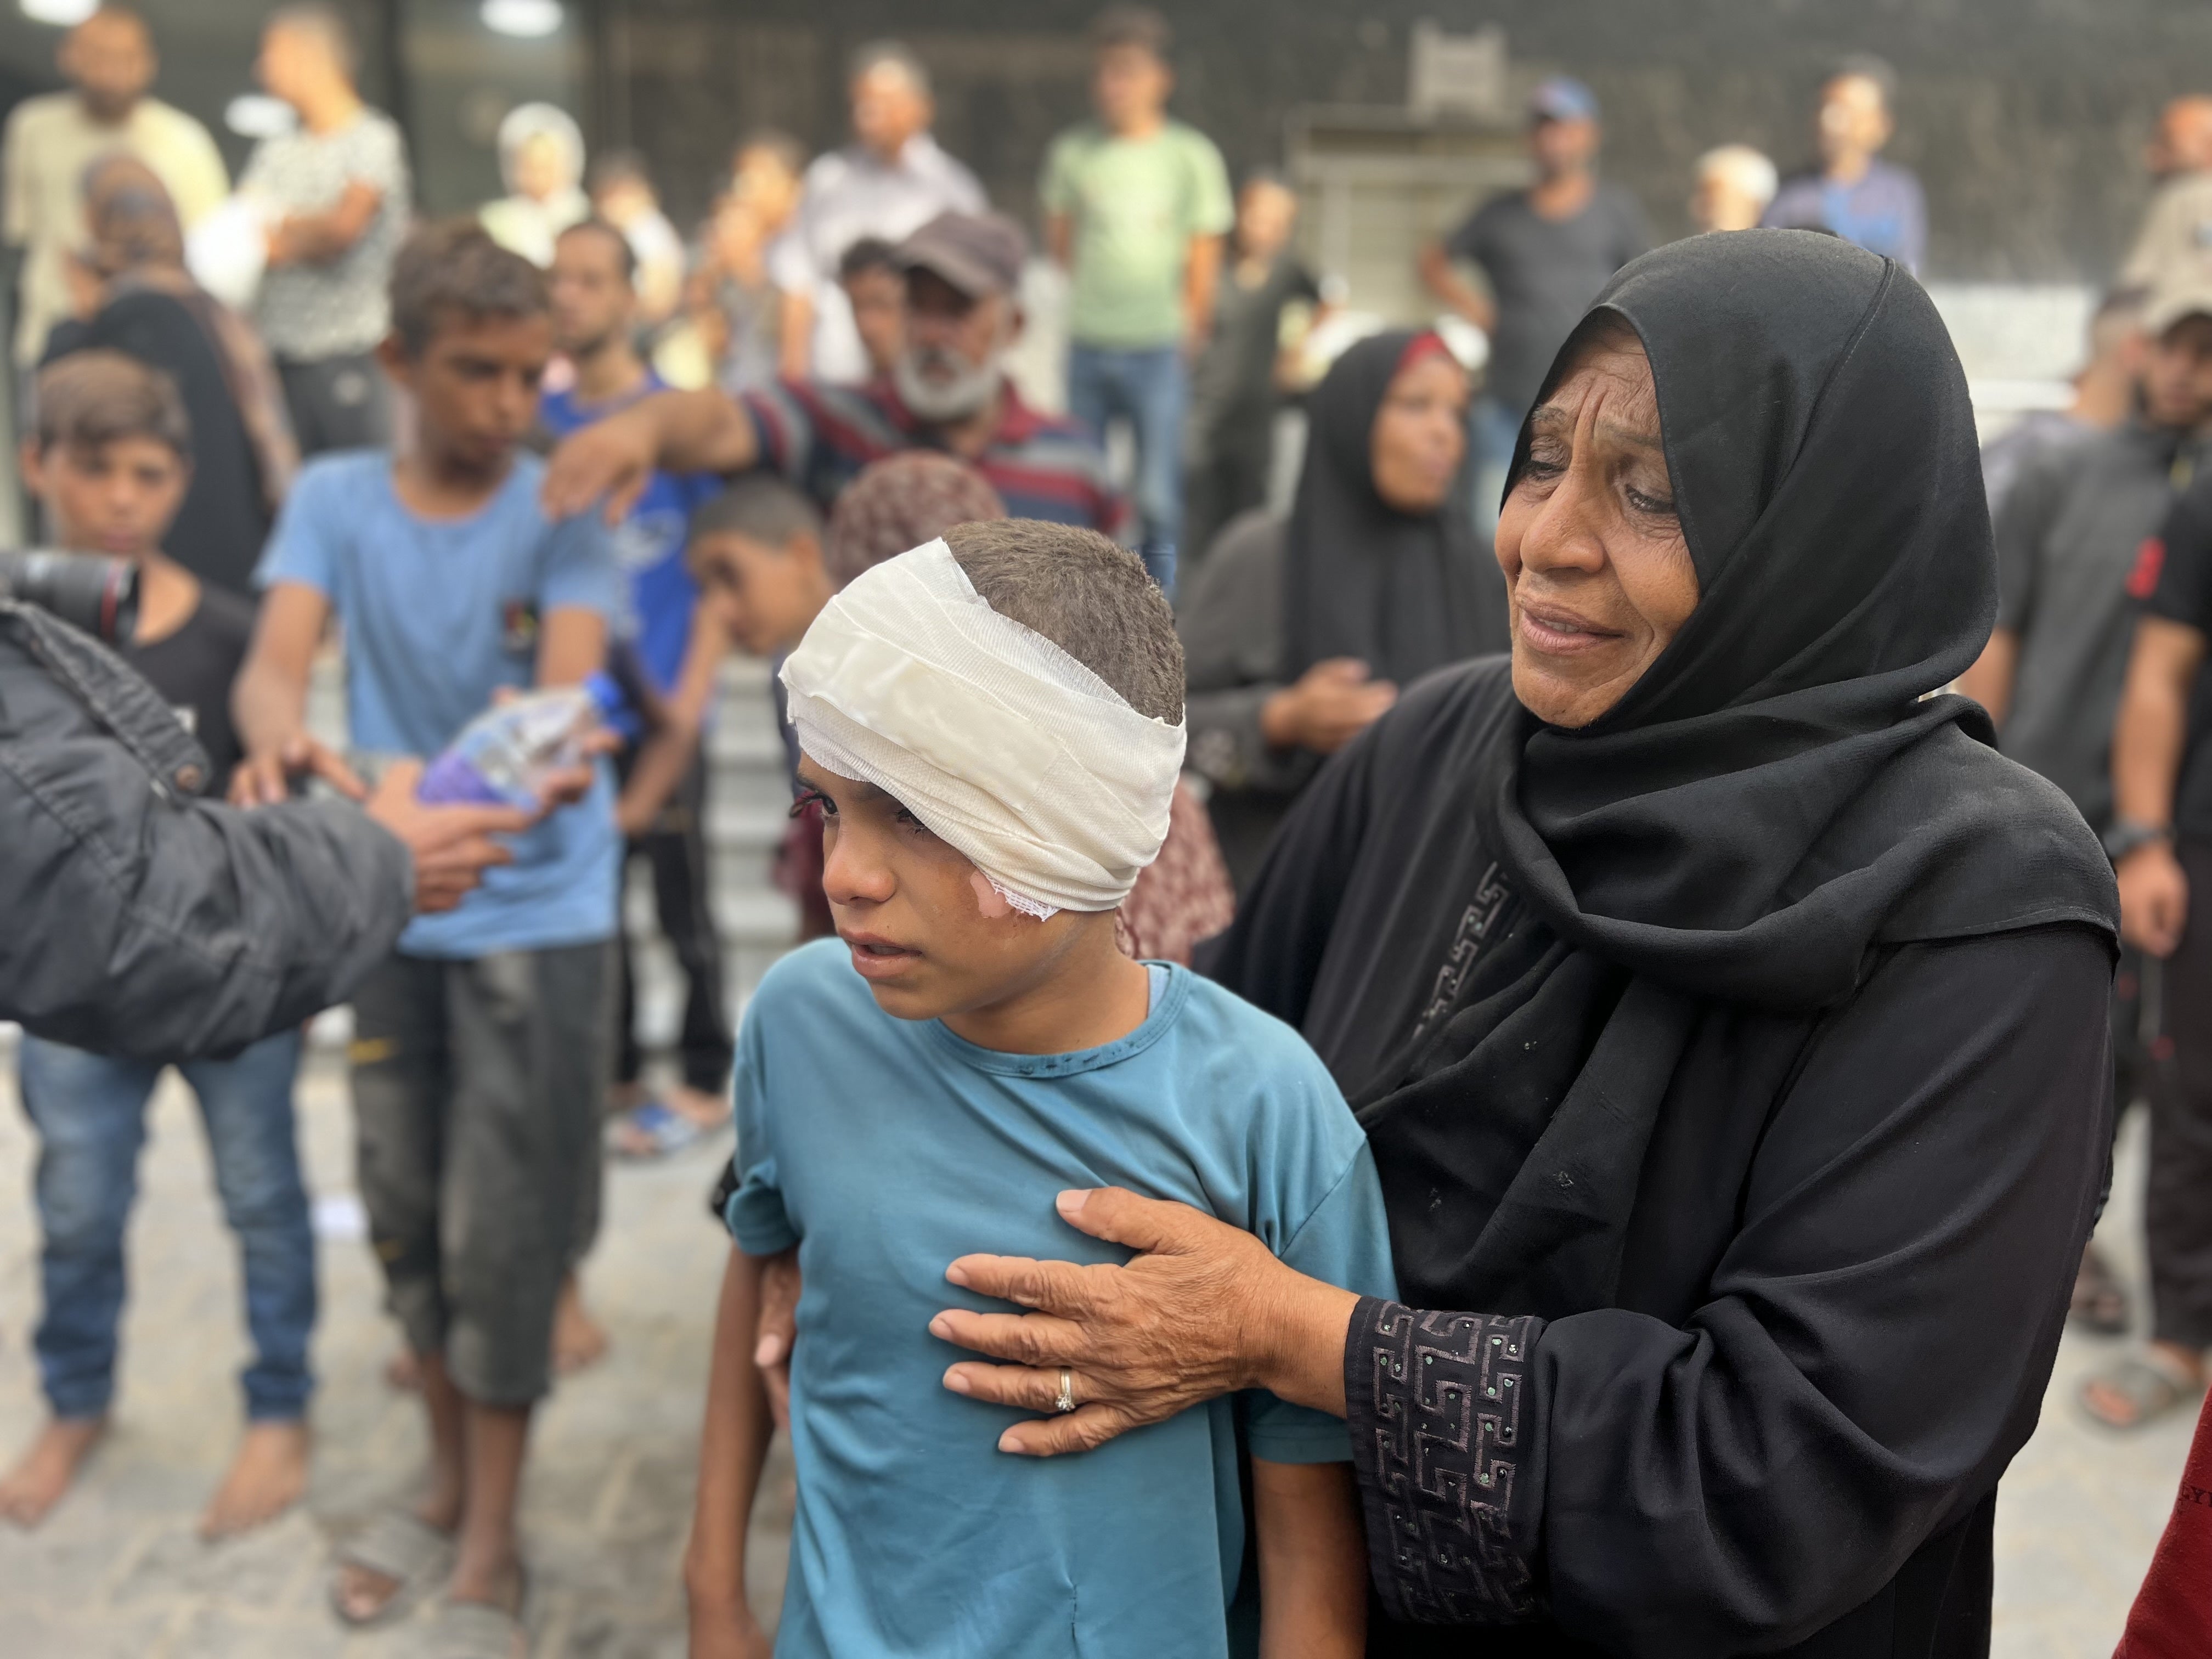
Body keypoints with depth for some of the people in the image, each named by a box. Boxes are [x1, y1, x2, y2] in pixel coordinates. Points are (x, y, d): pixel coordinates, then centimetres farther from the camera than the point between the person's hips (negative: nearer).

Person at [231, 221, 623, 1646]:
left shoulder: (563, 510, -7)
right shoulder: (337, 498, -1)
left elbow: (570, 684, -20)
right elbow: (278, 660, -15)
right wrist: (275, 743, -39)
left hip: (537, 911, -3)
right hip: (392, 906, 3)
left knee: (504, 1233, -1)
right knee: (407, 1214, 13)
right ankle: (452, 1483, 34)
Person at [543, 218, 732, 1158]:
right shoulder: (538, 423, 7)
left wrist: (686, 702, -13)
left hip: (660, 710, -4)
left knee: (681, 904, 4)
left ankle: (705, 1082, 17)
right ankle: (613, 1072, 26)